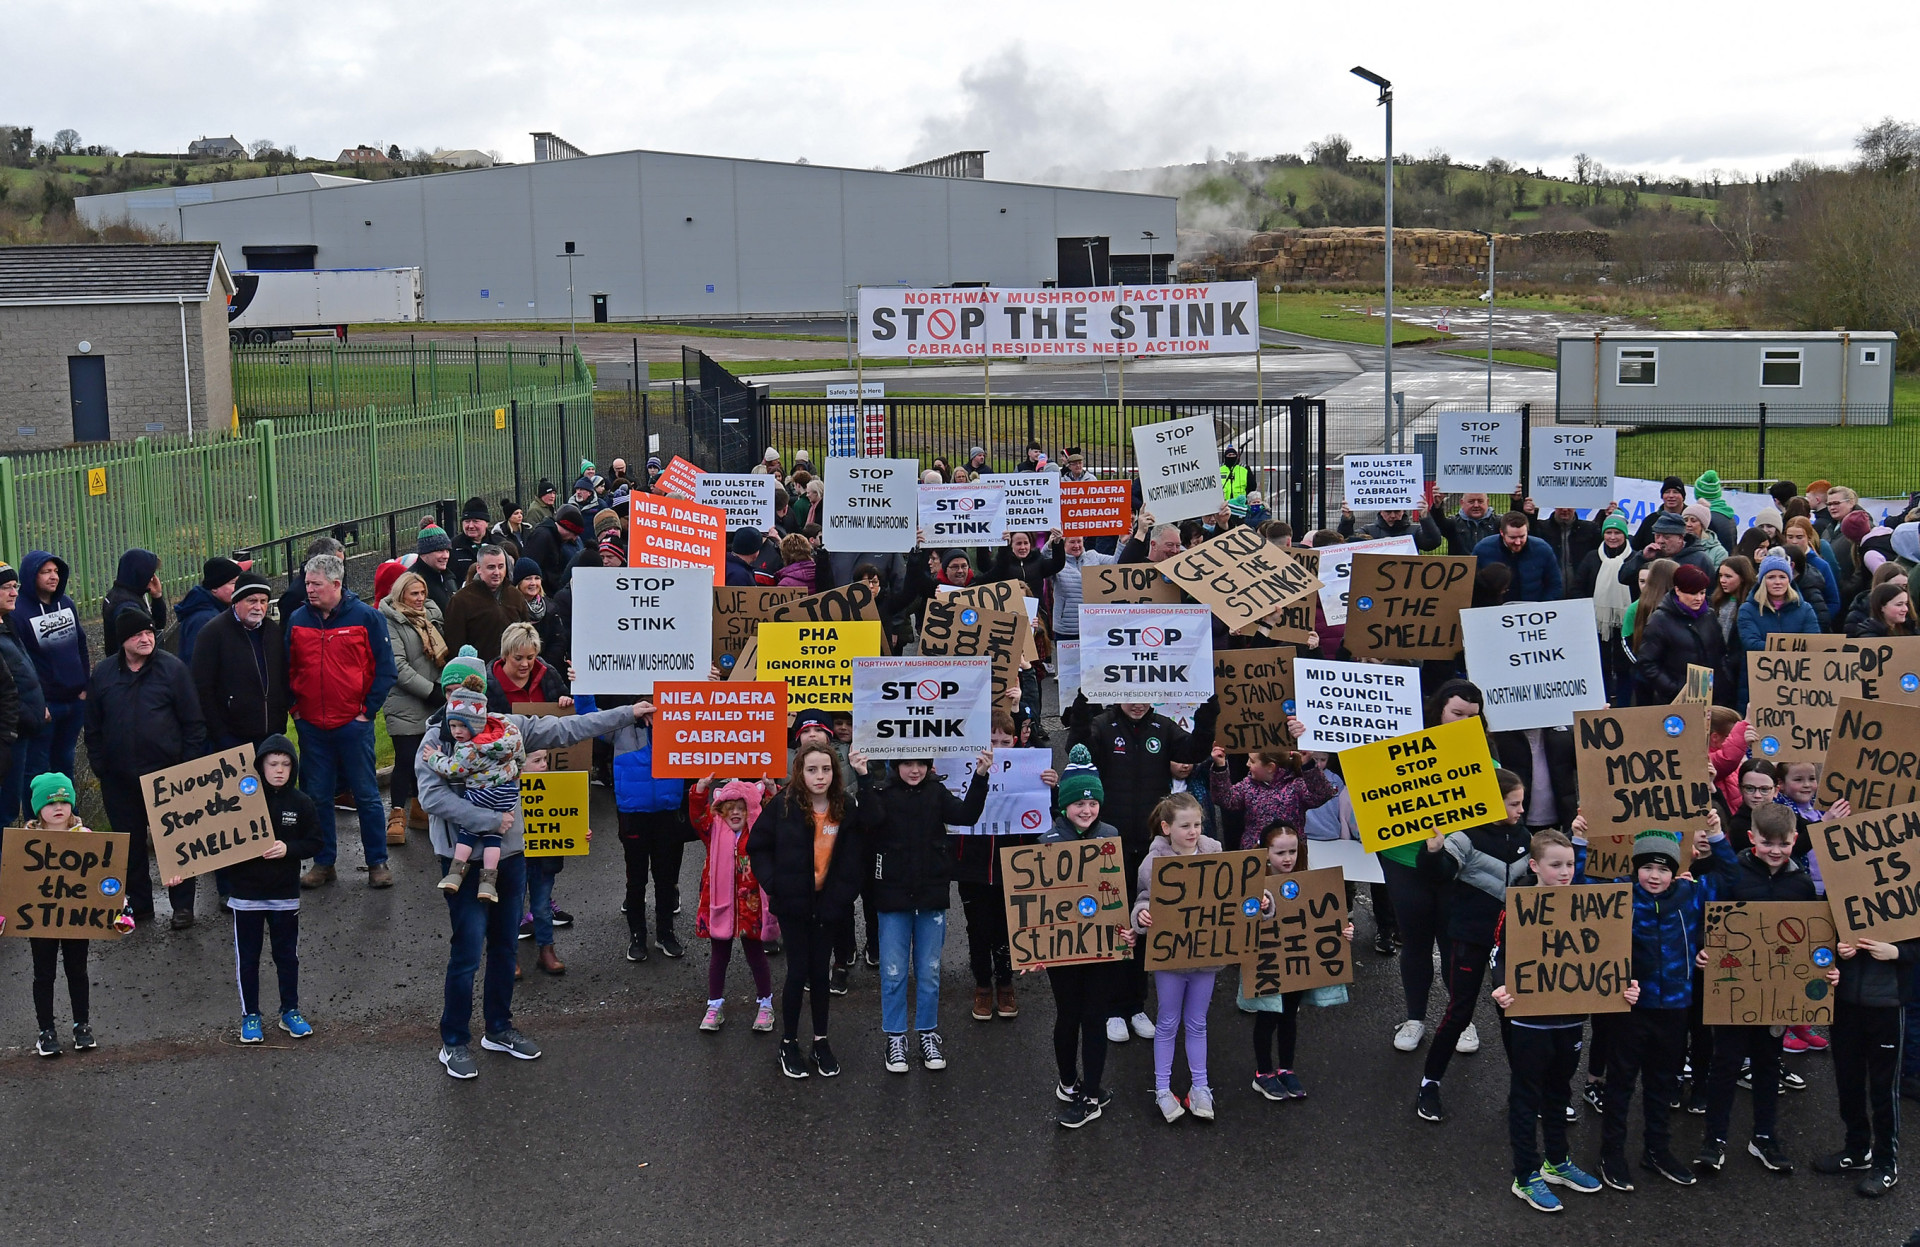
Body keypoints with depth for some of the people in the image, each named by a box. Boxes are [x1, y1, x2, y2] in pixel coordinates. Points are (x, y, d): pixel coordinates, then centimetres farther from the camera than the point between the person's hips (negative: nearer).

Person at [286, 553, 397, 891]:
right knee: (317, 796, 9)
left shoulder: (365, 617, -4)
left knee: (366, 795, 2)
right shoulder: (297, 620, 5)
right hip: (310, 726, 3)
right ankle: (324, 863, 19)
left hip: (353, 723, -3)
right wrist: (295, 708, 4)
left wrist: (367, 709, -7)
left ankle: (378, 863, 11)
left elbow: (384, 669, -3)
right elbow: (288, 669, 14)